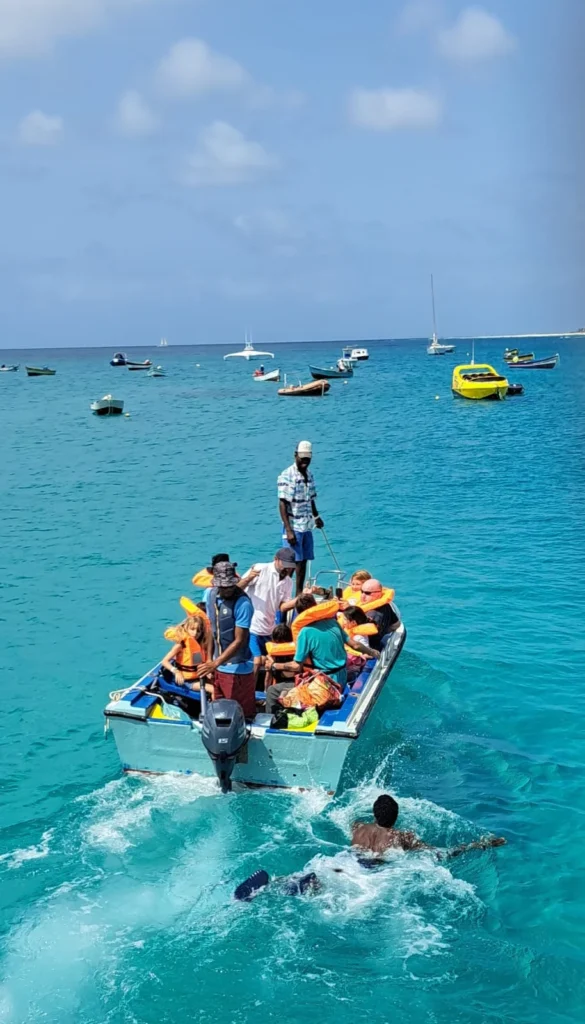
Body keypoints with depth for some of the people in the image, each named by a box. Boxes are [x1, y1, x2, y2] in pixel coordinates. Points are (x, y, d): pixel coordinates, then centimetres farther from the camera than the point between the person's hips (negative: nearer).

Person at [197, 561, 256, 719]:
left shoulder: (242, 604, -22)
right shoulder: (211, 595, 0)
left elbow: (239, 641, -21)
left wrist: (216, 663, -26)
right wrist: (209, 661, 8)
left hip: (237, 669, -7)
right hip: (217, 665, 7)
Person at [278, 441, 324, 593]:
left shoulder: (309, 475, 10)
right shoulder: (287, 476, -13)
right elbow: (282, 504, -15)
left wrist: (316, 517, 12)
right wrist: (288, 530, -20)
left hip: (307, 527, 7)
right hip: (294, 527, -7)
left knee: (304, 561, 11)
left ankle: (299, 595, 20)